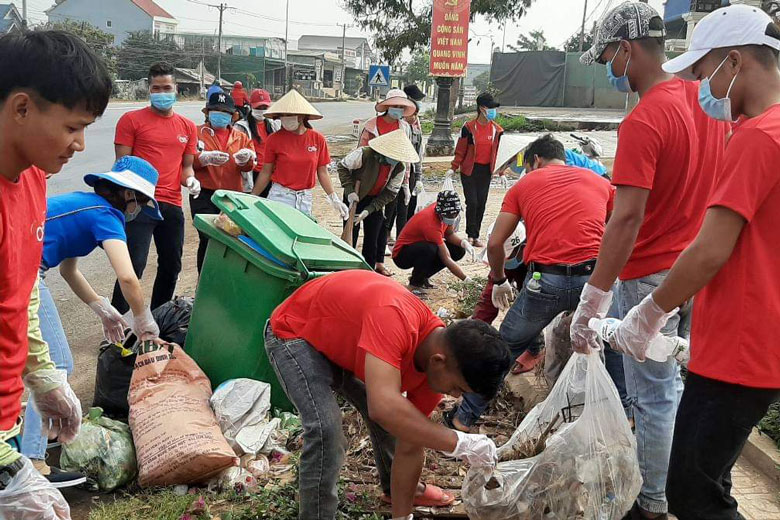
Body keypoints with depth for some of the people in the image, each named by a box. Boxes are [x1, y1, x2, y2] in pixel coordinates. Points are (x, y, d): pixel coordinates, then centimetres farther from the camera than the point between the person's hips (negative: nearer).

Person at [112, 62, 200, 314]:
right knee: (134, 265, -11)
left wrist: (190, 180, -2)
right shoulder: (131, 120, 1)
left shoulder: (187, 126, 14)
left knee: (171, 266, 12)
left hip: (172, 206, 5)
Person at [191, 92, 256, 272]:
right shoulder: (197, 133, 7)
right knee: (208, 239, -8)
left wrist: (246, 159, -20)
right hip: (204, 196, -3)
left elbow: (249, 166, 3)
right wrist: (204, 158, -24)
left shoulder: (241, 137, 16)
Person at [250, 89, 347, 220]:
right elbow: (266, 172, 2)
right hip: (280, 196, -2)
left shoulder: (318, 139, -1)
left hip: (305, 199, 2)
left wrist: (334, 199, 2)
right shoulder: (274, 139, -5)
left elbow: (322, 172, 6)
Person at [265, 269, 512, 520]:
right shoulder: (395, 320, -43)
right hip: (294, 333, -7)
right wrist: (458, 442, -48)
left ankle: (392, 488, 38)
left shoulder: (436, 367, -16)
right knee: (326, 429, -25)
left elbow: (410, 446, -8)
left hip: (340, 340, 7)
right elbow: (383, 407, -54)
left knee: (397, 416, 13)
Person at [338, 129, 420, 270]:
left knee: (372, 239, 6)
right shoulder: (364, 154, -27)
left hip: (376, 201, 3)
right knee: (350, 236, 0)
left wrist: (369, 210, -19)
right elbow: (343, 166, -13)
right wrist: (350, 190, -21)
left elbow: (390, 193, -11)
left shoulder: (399, 168, -16)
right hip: (354, 198, -3)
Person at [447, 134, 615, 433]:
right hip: (594, 278, 1)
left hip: (545, 281, -1)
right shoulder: (601, 182, 21)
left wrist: (499, 281, 29)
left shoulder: (524, 185, 17)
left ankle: (465, 417, 27)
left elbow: (495, 245, 13)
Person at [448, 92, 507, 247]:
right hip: (469, 170, -3)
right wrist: (453, 168, -9)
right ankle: (470, 235, 7)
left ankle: (476, 236, 15)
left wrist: (502, 174, 5)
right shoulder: (469, 127, -8)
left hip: (486, 171, 3)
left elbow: (499, 152, 8)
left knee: (481, 203, 5)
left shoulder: (496, 130, 2)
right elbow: (460, 150, -3)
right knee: (472, 203, -7)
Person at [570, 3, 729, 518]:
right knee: (682, 384, 21)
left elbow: (628, 217, -26)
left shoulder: (643, 122, -21)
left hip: (652, 275, -8)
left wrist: (593, 300, -23)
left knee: (654, 397, 5)